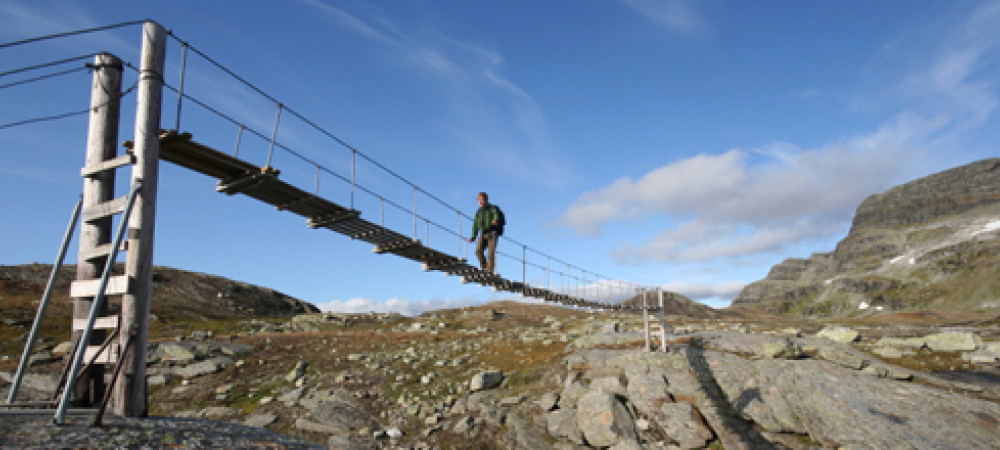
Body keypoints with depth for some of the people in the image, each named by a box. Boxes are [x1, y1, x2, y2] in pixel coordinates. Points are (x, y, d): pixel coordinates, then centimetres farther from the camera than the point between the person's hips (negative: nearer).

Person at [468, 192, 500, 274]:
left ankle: (490, 270, -6)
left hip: (492, 233, -4)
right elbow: (475, 225, 23)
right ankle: (484, 267, 0)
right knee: (478, 250, -14)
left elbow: (496, 215, -20)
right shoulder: (478, 211, 19)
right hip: (483, 234, 4)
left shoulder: (493, 208, 3)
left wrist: (496, 220, -44)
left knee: (491, 252, -13)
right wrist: (473, 237, 17)